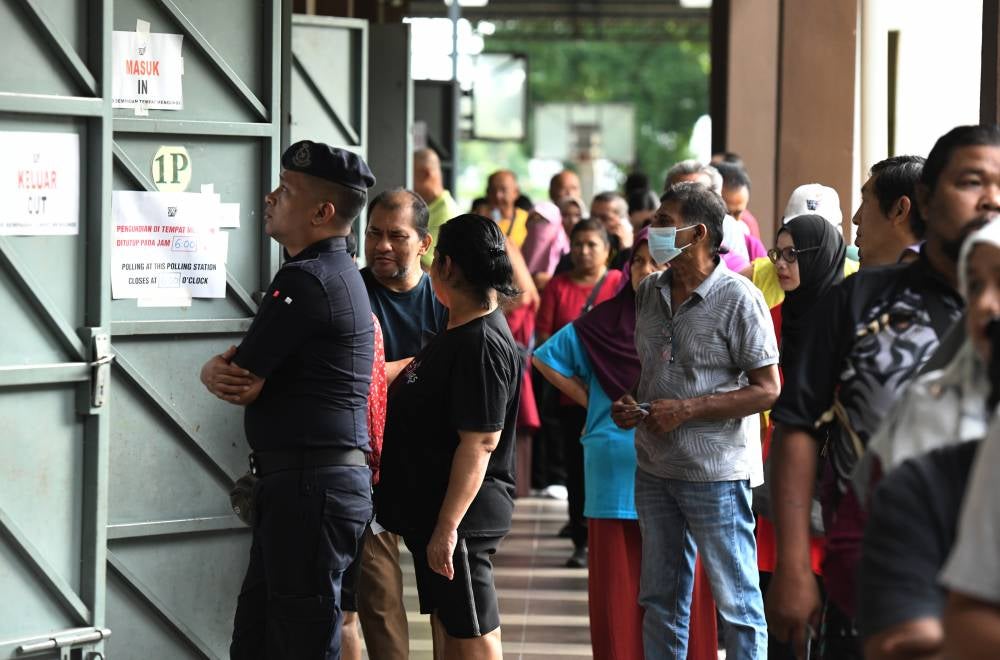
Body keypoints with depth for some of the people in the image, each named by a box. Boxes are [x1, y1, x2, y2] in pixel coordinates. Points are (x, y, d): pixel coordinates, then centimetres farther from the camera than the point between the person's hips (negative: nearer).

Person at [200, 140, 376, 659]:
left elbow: (243, 385, -14)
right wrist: (223, 373, -4)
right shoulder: (336, 273, 19)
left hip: (311, 485, -11)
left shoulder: (305, 280, -15)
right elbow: (241, 378, 20)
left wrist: (215, 371, 9)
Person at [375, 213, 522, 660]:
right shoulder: (457, 333, 12)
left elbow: (479, 443, -25)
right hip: (432, 511, 10)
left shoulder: (483, 346, -20)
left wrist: (448, 526, -26)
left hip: (460, 517, -10)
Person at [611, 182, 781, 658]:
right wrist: (630, 405, 0)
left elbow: (766, 389, -13)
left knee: (735, 599, -1)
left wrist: (686, 410, -19)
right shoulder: (649, 293, 8)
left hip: (716, 471, -7)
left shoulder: (738, 298, -13)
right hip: (654, 468, 7)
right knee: (660, 598, 14)